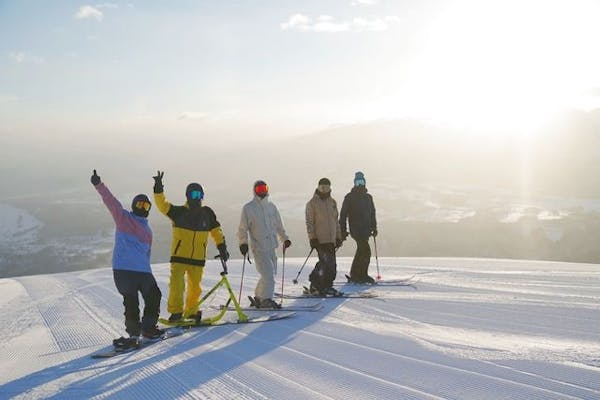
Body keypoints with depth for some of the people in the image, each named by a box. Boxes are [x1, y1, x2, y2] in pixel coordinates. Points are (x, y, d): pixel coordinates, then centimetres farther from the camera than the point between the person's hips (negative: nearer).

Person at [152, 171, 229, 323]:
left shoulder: (207, 213, 7)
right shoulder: (178, 211, 0)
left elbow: (216, 231, 14)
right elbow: (162, 205, -11)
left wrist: (222, 247, 7)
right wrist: (158, 188, -24)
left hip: (198, 259, 3)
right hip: (179, 257, -2)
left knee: (195, 287, 7)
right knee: (176, 285, -12)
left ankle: (191, 311, 23)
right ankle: (175, 311, 2)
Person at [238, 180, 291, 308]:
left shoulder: (271, 207, 14)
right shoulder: (248, 208, -2)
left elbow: (278, 226, 23)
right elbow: (242, 228, -2)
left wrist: (284, 239, 13)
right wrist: (243, 243, -14)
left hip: (271, 247, 6)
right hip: (259, 247, -6)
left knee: (270, 274, 10)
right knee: (269, 274, -14)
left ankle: (258, 297, 24)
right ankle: (266, 299, -6)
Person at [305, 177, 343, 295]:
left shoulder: (332, 202, 17)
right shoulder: (312, 203, -2)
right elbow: (309, 222, -4)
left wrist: (338, 236, 17)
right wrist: (312, 238, -11)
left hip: (331, 239, 6)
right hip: (319, 239, -6)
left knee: (331, 264, 5)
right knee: (326, 263, -13)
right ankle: (325, 287, -4)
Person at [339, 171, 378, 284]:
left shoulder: (368, 197, 16)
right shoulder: (349, 197, -2)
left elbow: (372, 214, 24)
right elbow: (343, 214, -3)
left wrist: (374, 228, 17)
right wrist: (343, 231, -8)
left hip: (366, 230, 7)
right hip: (356, 229, -6)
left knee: (361, 251, 10)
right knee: (366, 251, -14)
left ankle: (354, 275, 19)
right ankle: (363, 275, -8)